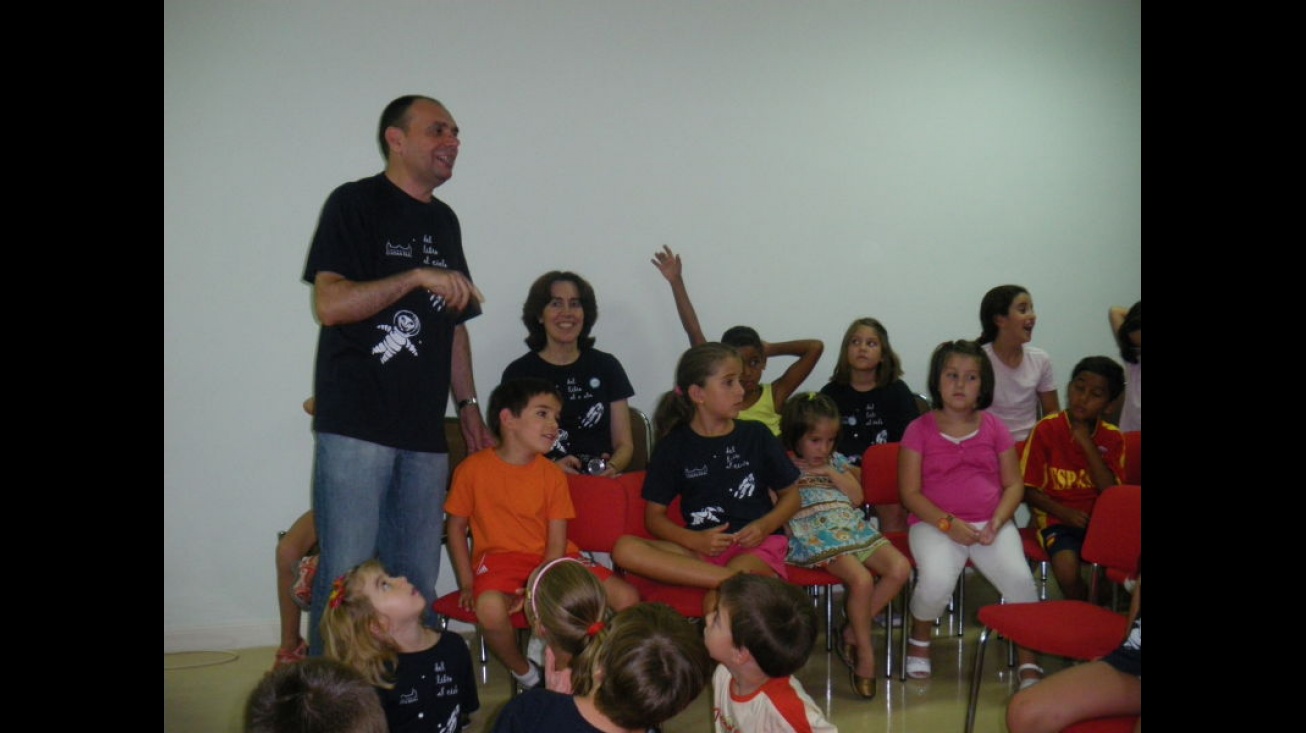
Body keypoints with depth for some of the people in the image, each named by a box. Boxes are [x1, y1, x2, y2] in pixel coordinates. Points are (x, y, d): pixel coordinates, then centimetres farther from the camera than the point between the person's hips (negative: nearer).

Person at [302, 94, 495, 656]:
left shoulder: (444, 221, 20)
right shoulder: (355, 204, 0)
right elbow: (329, 304, -12)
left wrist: (469, 406, 19)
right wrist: (418, 276, -18)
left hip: (425, 432, 6)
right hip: (355, 426, -6)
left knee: (417, 583, 7)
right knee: (347, 577, -5)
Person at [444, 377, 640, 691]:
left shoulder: (552, 474, 2)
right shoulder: (473, 468, -5)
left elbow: (557, 541, -2)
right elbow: (455, 527, 2)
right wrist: (467, 584, -5)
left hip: (550, 559, 3)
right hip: (500, 557, -3)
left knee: (626, 597, -13)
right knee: (490, 607, -37)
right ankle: (524, 673, -6)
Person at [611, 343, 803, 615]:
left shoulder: (756, 436, 8)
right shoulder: (673, 447, 6)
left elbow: (791, 496, 14)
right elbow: (654, 516, 7)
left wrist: (765, 526, -7)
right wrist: (694, 540, -12)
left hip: (757, 544, -4)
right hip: (701, 547, 4)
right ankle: (733, 578, -34)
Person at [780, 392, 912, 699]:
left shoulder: (836, 461, 21)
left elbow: (857, 496, 14)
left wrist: (832, 473, 7)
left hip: (854, 529, 7)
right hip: (815, 538, -7)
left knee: (900, 568, -14)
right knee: (861, 579, -30)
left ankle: (852, 631, -3)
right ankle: (864, 650, -9)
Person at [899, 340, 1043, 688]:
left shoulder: (994, 427, 9)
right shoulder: (920, 430, 1)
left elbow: (1013, 484, 9)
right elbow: (910, 492, -3)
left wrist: (998, 521, -9)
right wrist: (947, 523, -16)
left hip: (990, 523, 2)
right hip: (934, 523, -2)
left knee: (1019, 578, -24)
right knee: (937, 581, -31)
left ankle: (1028, 660, -1)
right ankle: (920, 639, 3)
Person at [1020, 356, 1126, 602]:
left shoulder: (1112, 438, 5)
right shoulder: (1047, 429, -5)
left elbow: (1111, 492, -8)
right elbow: (1029, 490, -3)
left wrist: (1087, 444, -13)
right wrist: (1064, 512, -17)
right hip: (1057, 519, -3)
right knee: (1067, 570, -30)